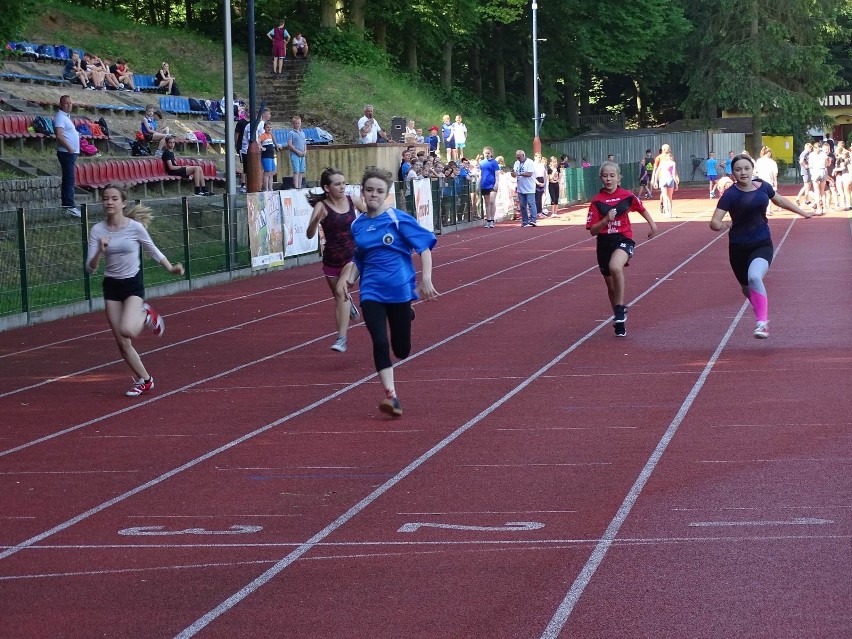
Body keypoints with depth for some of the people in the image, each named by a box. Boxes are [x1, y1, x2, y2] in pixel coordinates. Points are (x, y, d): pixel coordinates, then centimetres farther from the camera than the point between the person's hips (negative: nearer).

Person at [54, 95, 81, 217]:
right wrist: (69, 148, -22)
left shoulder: (65, 117, 20)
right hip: (66, 152, -10)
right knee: (69, 180, -15)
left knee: (68, 180, 12)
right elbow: (59, 135, -22)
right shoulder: (60, 117, -11)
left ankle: (66, 205, 15)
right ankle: (69, 206, -19)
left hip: (71, 152, 10)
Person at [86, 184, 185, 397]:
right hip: (111, 286, 3)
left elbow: (153, 251, 5)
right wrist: (100, 251, -25)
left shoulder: (135, 227, -10)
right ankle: (144, 380, 24)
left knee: (127, 331, -26)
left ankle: (146, 315, 9)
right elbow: (90, 267, -7)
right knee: (122, 343, 3)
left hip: (133, 285, -3)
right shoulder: (97, 231, -5)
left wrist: (171, 268, -5)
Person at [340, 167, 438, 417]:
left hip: (399, 289, -2)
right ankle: (392, 396, -11)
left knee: (401, 350, 8)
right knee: (379, 342, -16)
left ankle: (406, 315, 43)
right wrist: (350, 278, 3)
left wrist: (426, 279, -17)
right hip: (371, 291, 2)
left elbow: (425, 246, -8)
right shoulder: (357, 226, 6)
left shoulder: (398, 219, -8)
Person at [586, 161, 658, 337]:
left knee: (615, 267, -35)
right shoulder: (596, 201, -3)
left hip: (624, 239, -3)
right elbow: (593, 230, -5)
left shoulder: (627, 196, -2)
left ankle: (620, 308, -19)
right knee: (611, 286, 13)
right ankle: (619, 322, 32)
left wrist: (653, 225, 18)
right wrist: (606, 219, -20)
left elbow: (642, 209, 19)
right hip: (604, 243, 3)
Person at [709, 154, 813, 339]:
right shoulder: (730, 195, -14)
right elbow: (714, 222, -21)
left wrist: (802, 212, 31)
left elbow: (779, 200, 19)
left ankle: (762, 323, -23)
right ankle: (761, 315, 49)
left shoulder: (763, 187, -3)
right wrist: (721, 225, -44)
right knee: (747, 288, 16)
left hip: (762, 245, 0)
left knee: (755, 277, -28)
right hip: (738, 247, 0)